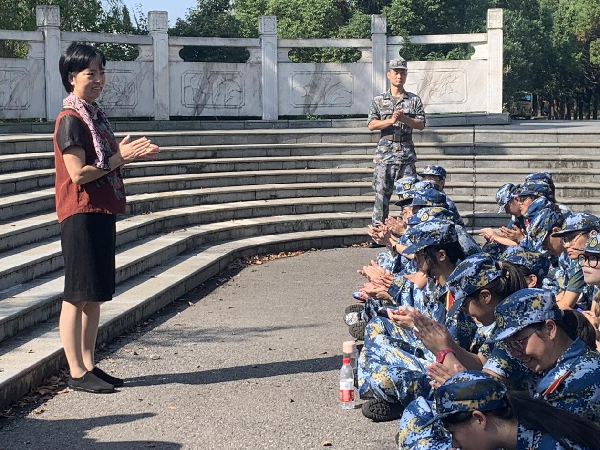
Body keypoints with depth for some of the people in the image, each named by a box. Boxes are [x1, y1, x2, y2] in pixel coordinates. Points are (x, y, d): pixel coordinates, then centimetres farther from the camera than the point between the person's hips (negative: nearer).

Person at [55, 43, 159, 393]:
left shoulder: (95, 116, 16)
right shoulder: (70, 120, -12)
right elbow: (79, 173, -18)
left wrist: (132, 155, 5)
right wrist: (120, 157, -13)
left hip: (102, 213, 9)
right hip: (81, 215, -9)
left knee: (96, 295, 12)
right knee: (78, 296, -4)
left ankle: (89, 365, 19)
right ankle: (77, 373, 2)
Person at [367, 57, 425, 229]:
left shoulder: (414, 100, 9)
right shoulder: (379, 100, 8)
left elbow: (421, 124, 2)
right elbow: (371, 124, -2)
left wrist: (404, 119, -14)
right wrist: (391, 120, -15)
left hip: (407, 152, 1)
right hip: (385, 151, -1)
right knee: (382, 191, -1)